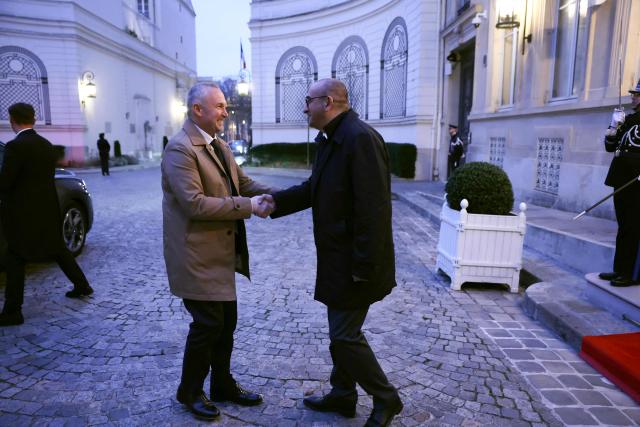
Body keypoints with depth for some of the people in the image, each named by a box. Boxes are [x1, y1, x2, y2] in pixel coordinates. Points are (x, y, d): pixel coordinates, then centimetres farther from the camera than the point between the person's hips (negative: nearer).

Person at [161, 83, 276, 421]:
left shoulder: (219, 145, 11)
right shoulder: (179, 148, -18)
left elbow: (243, 182, 12)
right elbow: (195, 203, -26)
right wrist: (248, 206, -23)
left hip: (220, 251, 9)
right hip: (197, 254, -9)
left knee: (226, 321, 16)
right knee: (208, 323, 2)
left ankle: (223, 385, 34)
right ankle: (190, 391, 26)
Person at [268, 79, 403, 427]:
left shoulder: (361, 138, -21)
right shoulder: (331, 139, 10)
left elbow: (373, 209, -25)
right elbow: (314, 188, 17)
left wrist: (364, 267, -23)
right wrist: (276, 201, 6)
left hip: (355, 263, -9)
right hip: (337, 259, 9)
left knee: (345, 336, 1)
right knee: (341, 331, 19)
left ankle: (386, 399, 23)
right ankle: (342, 395, 37)